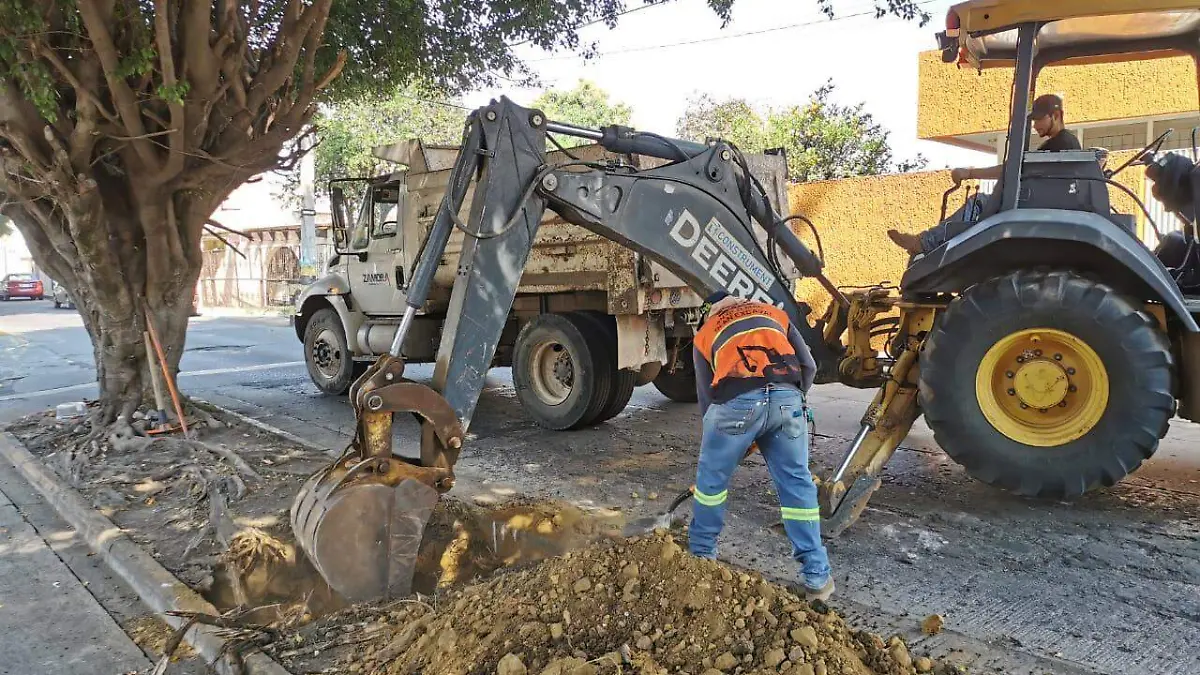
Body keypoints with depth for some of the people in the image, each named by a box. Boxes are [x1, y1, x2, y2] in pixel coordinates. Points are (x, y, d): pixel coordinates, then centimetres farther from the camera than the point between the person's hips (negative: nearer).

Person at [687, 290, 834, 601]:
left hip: (736, 401, -1)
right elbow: (808, 367, 21)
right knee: (797, 484, 12)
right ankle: (817, 576, 18)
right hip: (787, 398, 2)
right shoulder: (774, 313, 31)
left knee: (712, 478, 19)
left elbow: (706, 393, 26)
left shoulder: (704, 333, 28)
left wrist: (735, 443, 37)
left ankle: (701, 554, 35)